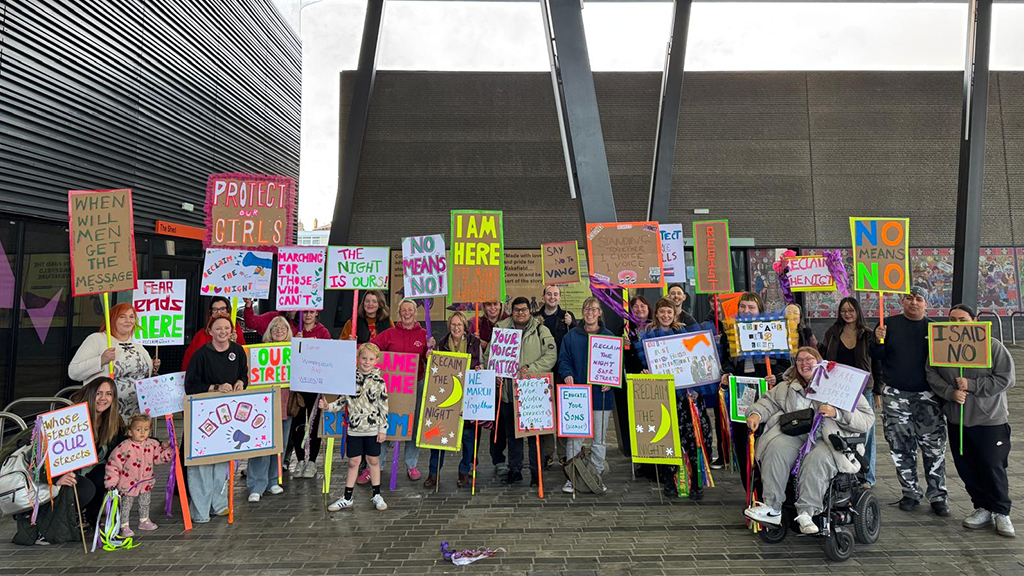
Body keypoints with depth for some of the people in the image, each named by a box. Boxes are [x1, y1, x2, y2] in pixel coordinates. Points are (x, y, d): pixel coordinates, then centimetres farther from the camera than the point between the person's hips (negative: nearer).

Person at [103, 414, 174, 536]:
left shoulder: (152, 444, -7)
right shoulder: (124, 447, -22)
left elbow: (160, 457, 4)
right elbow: (113, 464, -17)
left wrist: (168, 448, -13)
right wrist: (111, 482, -18)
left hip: (146, 482, 5)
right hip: (128, 484, -5)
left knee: (145, 503, 21)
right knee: (126, 505, 8)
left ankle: (144, 521, 39)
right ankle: (124, 526, 23)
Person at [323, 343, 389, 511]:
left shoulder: (379, 381, -6)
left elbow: (384, 406, -5)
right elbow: (342, 401, 8)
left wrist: (383, 429, -6)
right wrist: (328, 407, -9)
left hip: (373, 428, -1)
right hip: (354, 428, 1)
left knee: (373, 461, 10)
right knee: (353, 462, 9)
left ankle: (376, 496, 24)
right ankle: (347, 498, 20)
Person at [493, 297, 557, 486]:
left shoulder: (541, 330, 1)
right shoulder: (501, 329, 8)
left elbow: (551, 356, -7)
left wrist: (530, 368, -18)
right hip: (508, 391, 3)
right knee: (512, 433, 11)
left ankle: (536, 471, 15)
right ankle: (514, 470, 23)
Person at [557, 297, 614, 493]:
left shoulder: (609, 337, 6)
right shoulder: (571, 336, 6)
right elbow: (564, 360, 5)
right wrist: (567, 374, -14)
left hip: (601, 395, 1)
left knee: (599, 440, 9)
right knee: (574, 437, 0)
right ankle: (572, 477, 10)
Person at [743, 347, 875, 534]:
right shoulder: (787, 387, 25)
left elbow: (867, 418, 4)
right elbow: (770, 400, 18)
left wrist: (837, 413, -13)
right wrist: (756, 413, -4)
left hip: (827, 439, -3)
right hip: (794, 436, 3)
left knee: (817, 459, -37)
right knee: (775, 449, -30)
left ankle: (806, 513, -32)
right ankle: (772, 509, -30)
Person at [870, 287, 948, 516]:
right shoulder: (890, 324, 5)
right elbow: (876, 356, 1)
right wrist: (879, 340, -18)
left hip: (927, 396, 1)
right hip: (895, 395, 0)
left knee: (934, 447, -1)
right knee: (901, 447, 5)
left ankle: (937, 495, 10)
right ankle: (910, 492, 17)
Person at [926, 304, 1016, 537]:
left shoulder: (992, 346, -5)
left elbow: (1006, 378, -9)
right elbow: (931, 375, 1)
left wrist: (971, 385, -16)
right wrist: (951, 392, -15)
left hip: (990, 419, -3)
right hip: (956, 419, 3)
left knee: (993, 467, 1)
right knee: (966, 467, 9)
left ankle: (1001, 513, 18)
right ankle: (983, 508, 24)